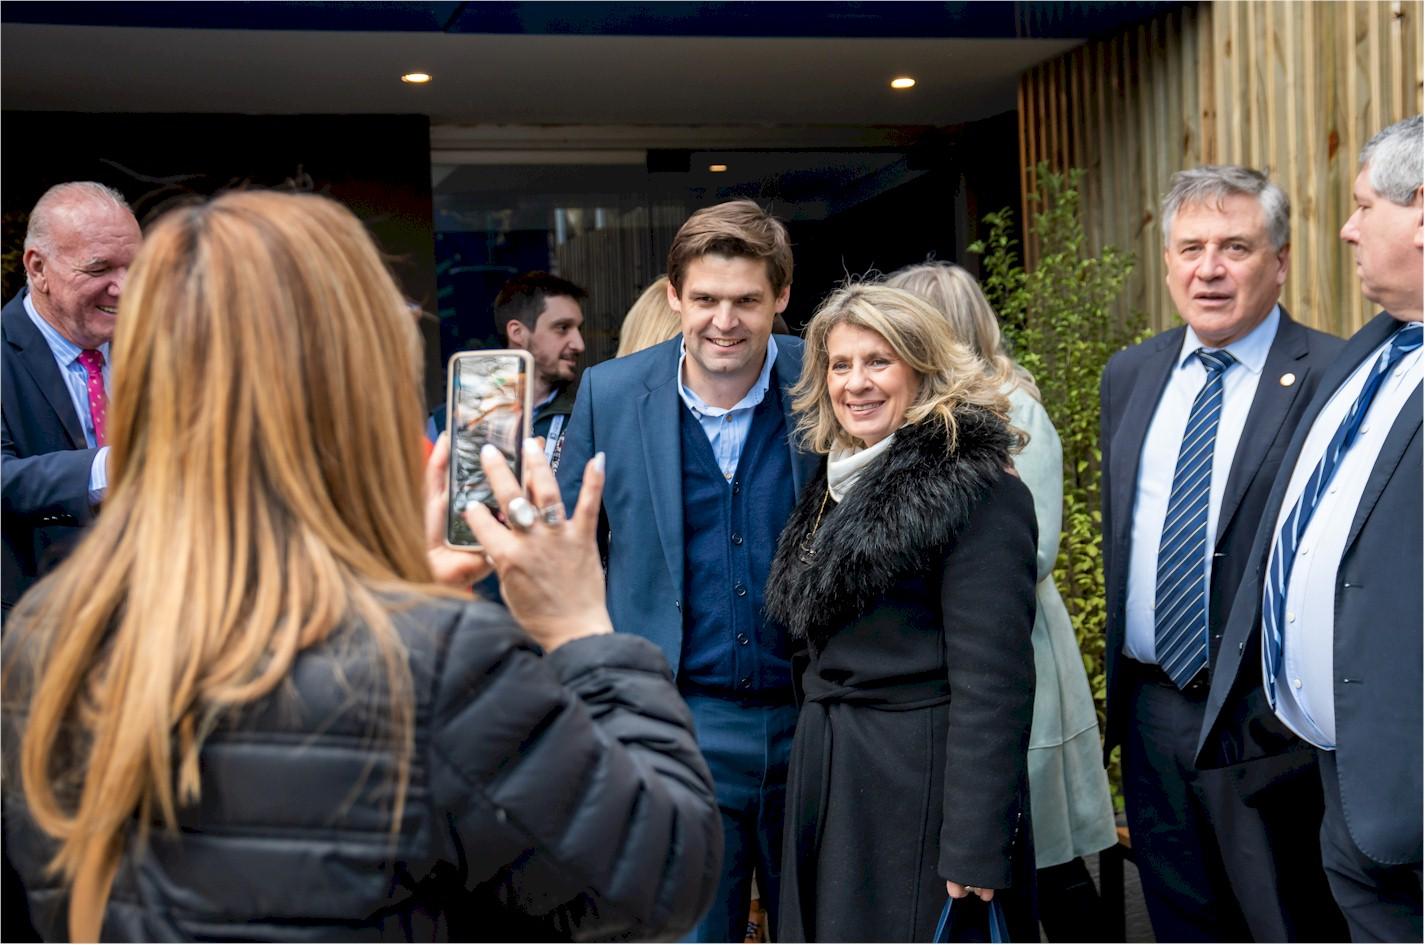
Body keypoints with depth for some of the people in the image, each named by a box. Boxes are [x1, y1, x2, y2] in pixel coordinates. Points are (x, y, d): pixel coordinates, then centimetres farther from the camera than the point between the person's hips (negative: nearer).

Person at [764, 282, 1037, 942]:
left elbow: (992, 681, -18)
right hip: (827, 783, 8)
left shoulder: (976, 491, -13)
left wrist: (974, 848, -21)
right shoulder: (837, 486, 12)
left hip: (921, 782, -8)